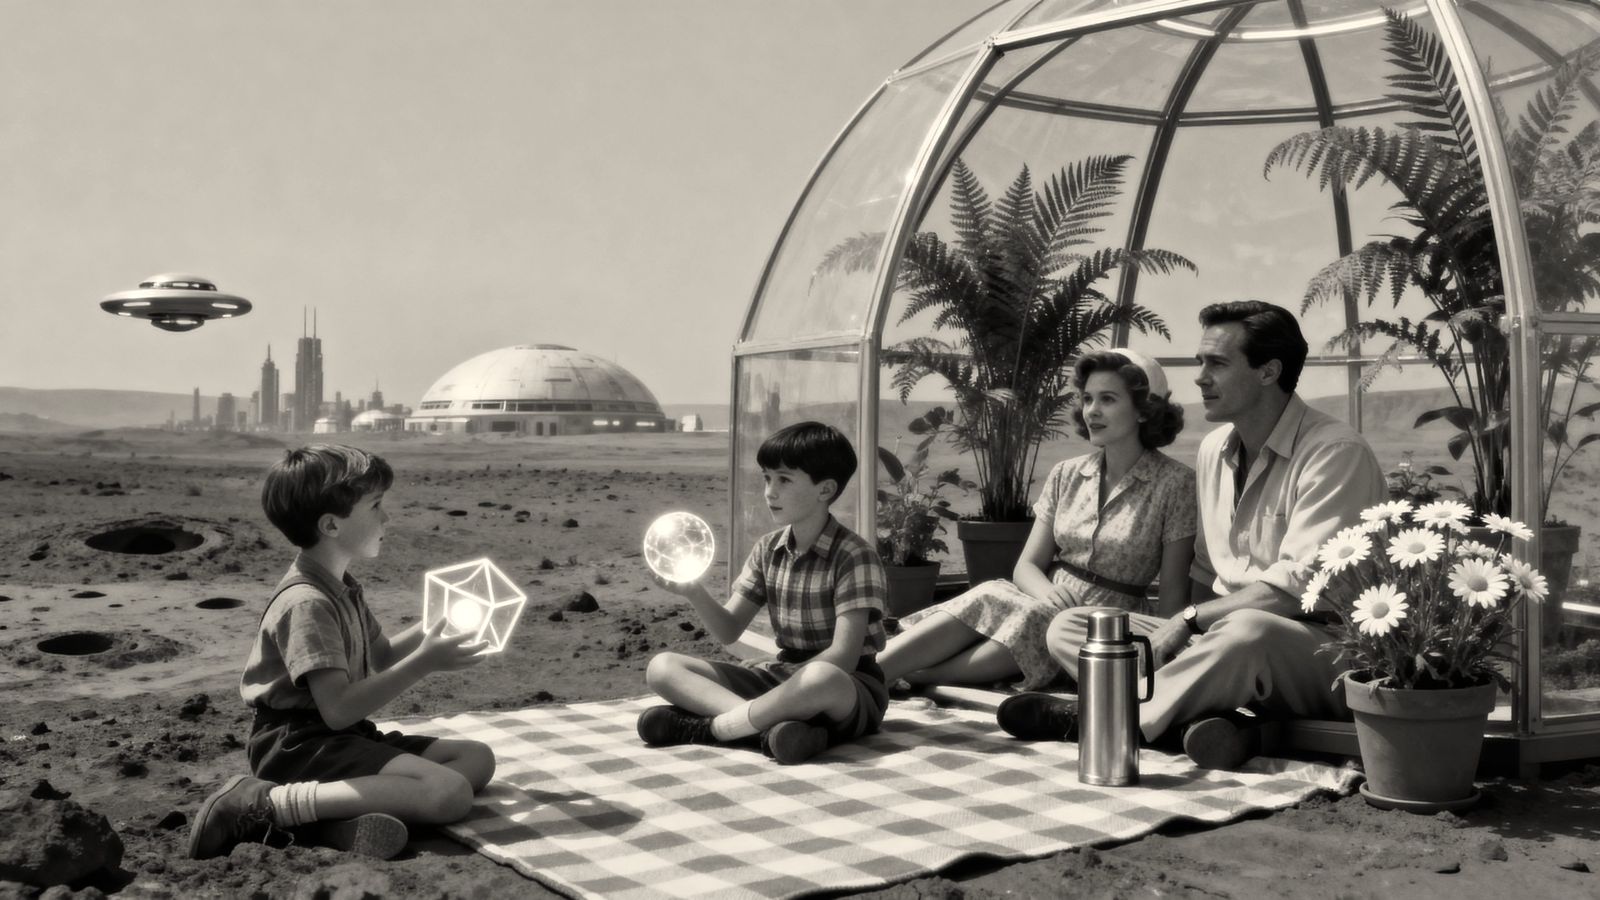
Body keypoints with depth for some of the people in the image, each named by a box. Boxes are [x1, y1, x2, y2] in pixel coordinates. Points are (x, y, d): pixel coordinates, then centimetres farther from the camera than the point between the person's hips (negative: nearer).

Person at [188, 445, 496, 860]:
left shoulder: (341, 588, 13)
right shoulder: (308, 603, -19)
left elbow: (379, 657, 27)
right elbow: (339, 709, -25)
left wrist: (428, 631, 9)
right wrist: (423, 662, -21)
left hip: (343, 737, 10)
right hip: (300, 745, -10)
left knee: (478, 758, 3)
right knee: (449, 793, -26)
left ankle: (347, 821, -20)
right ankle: (264, 803, -25)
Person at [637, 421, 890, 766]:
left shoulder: (854, 557, -13)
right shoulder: (767, 550, 6)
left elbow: (842, 658, -20)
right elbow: (729, 630, 5)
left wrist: (789, 686, -23)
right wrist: (695, 592, -14)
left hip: (847, 689, -6)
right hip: (779, 676, 6)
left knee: (822, 680, -43)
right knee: (662, 667, -8)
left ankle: (708, 727, -23)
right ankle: (774, 721, -29)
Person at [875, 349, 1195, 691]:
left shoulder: (1175, 482, -3)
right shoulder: (1065, 475, 10)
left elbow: (1173, 593, -3)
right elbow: (1026, 566, 6)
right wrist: (1047, 590, -17)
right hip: (1049, 602, 4)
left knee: (1030, 618, -36)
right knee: (986, 600, -30)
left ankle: (908, 677, -38)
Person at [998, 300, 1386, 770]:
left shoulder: (1335, 452, -12)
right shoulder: (1214, 449, 13)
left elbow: (1295, 588, -20)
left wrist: (1191, 619, -15)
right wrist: (1183, 627, 0)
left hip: (1319, 648, -7)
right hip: (1221, 631, 8)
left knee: (1246, 631, -42)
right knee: (1068, 626, -7)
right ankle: (1205, 719, -30)